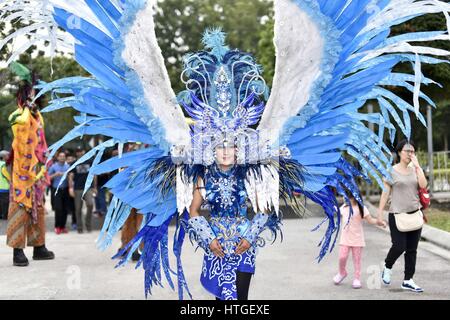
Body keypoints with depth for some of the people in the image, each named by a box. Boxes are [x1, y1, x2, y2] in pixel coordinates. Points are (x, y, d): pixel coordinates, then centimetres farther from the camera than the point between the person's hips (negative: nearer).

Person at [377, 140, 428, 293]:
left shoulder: (415, 169, 9)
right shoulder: (392, 171, -2)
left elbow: (423, 185, -8)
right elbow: (385, 193, -1)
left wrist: (417, 165, -8)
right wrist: (380, 212, -4)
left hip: (414, 214, 4)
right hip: (397, 215, -4)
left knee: (412, 249, 5)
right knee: (399, 246, -10)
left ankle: (408, 280, 14)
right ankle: (387, 266, 21)